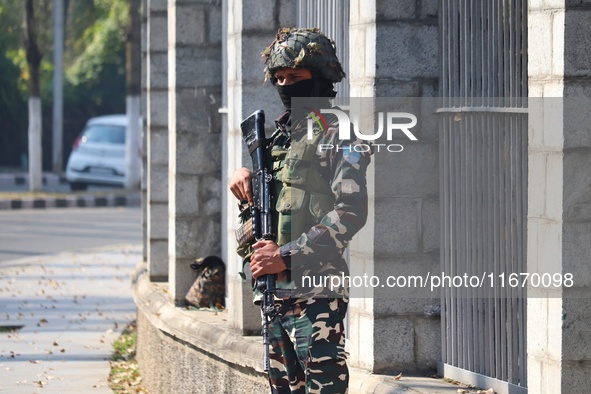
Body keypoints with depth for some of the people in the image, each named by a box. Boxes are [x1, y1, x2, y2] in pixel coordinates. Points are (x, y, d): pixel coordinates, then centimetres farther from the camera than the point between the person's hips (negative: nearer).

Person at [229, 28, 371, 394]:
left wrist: (288, 255, -20)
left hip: (316, 290, -9)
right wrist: (245, 176, 8)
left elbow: (352, 212, -17)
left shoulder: (338, 134, -6)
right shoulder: (282, 133, 19)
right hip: (275, 288, 9)